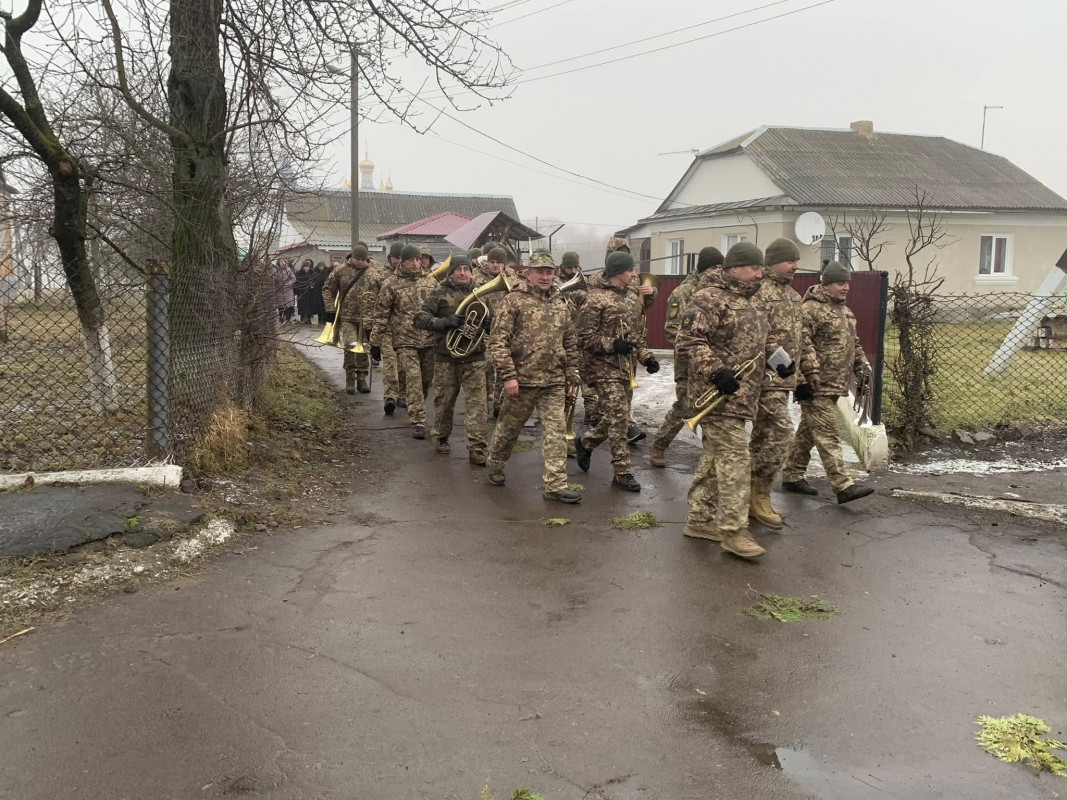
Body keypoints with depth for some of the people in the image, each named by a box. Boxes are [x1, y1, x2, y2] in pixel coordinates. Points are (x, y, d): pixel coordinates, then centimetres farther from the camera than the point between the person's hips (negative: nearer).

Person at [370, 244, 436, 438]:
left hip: (430, 340, 4)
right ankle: (417, 423, -8)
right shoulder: (391, 284, -1)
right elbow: (381, 315, 1)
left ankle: (417, 413, 33)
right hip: (406, 341, -4)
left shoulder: (430, 282, 9)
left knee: (426, 380, 10)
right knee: (414, 380, -11)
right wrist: (375, 342, 0)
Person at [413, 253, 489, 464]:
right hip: (446, 358, -1)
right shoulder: (439, 294, 1)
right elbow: (420, 318, -6)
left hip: (474, 359, 1)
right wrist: (444, 322, -21)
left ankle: (476, 448, -5)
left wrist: (489, 324, -6)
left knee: (477, 402, -7)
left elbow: (491, 319, 19)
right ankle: (442, 438, 32)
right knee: (444, 401, 11)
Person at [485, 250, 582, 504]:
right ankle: (495, 465, 37)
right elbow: (498, 340, -11)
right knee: (509, 427, 13)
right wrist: (508, 375, -17)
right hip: (522, 380, -4)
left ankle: (556, 485, 1)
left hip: (554, 383, 4)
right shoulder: (514, 300, -7)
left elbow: (570, 344, 16)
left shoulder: (561, 304, 9)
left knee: (556, 431, -2)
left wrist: (571, 377, 12)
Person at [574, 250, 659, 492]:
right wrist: (613, 344, -25)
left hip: (623, 367, 9)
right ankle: (622, 472, -3)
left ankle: (585, 442, 36)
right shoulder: (597, 299, -12)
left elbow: (632, 333, 23)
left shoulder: (625, 298, 16)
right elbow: (584, 338, -14)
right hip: (604, 367, -9)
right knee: (619, 418, -10)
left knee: (616, 418, 12)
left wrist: (646, 356, 10)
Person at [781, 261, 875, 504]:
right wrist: (802, 381, -21)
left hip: (835, 385, 9)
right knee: (827, 436, -9)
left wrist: (862, 365, 18)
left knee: (807, 432, 16)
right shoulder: (810, 309, -12)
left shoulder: (844, 311, 19)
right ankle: (844, 486, -10)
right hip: (817, 387, -9)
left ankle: (792, 476, 25)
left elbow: (854, 342, 30)